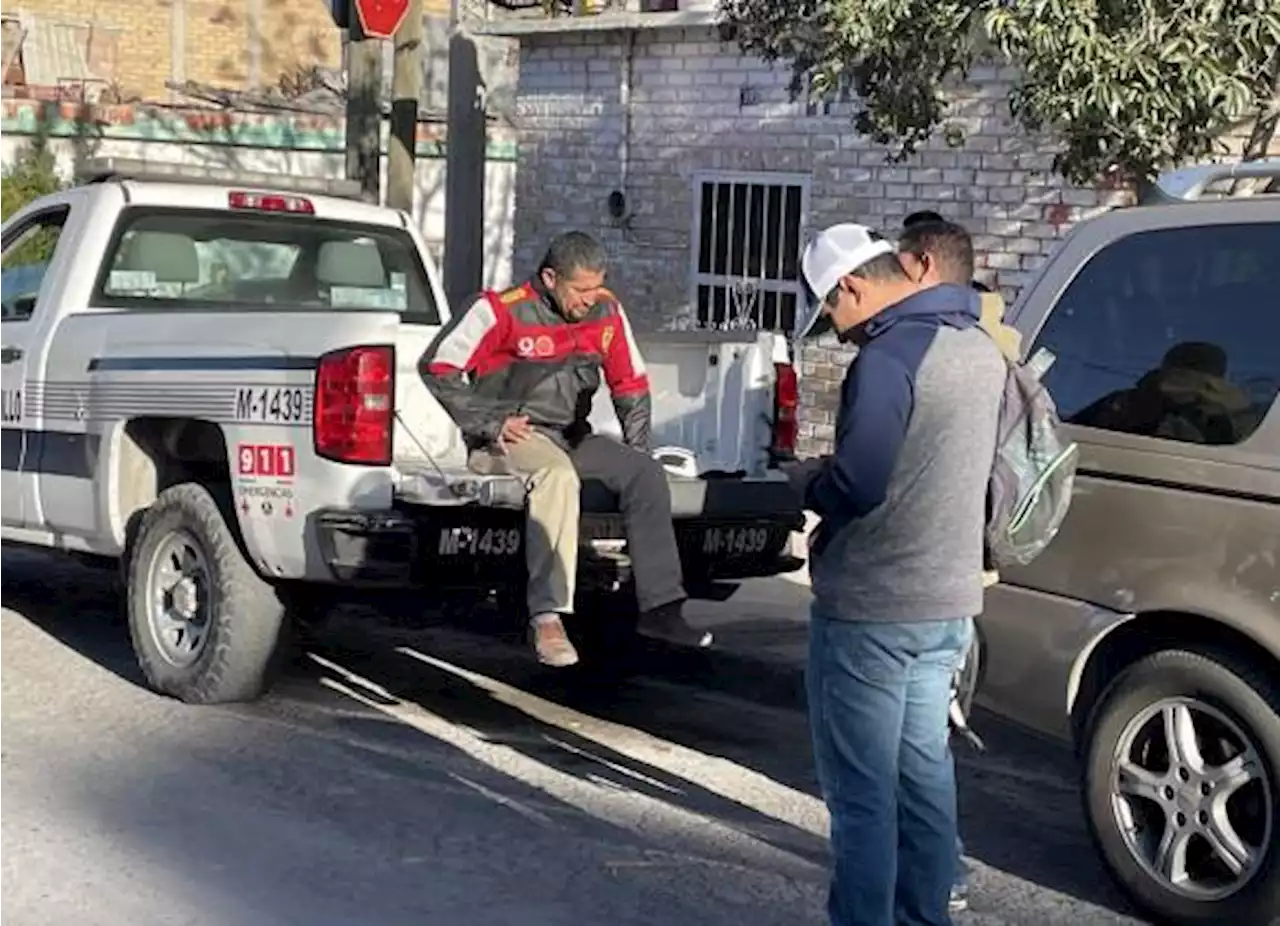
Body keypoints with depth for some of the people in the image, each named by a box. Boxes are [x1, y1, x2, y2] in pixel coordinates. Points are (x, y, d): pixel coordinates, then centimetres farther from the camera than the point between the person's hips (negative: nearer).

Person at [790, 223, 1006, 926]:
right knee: (923, 775, 17)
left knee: (862, 792, -1)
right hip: (949, 601, 9)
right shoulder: (979, 348, 10)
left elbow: (854, 486, -25)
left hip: (871, 609, -9)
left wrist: (806, 481, -4)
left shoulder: (888, 357, -20)